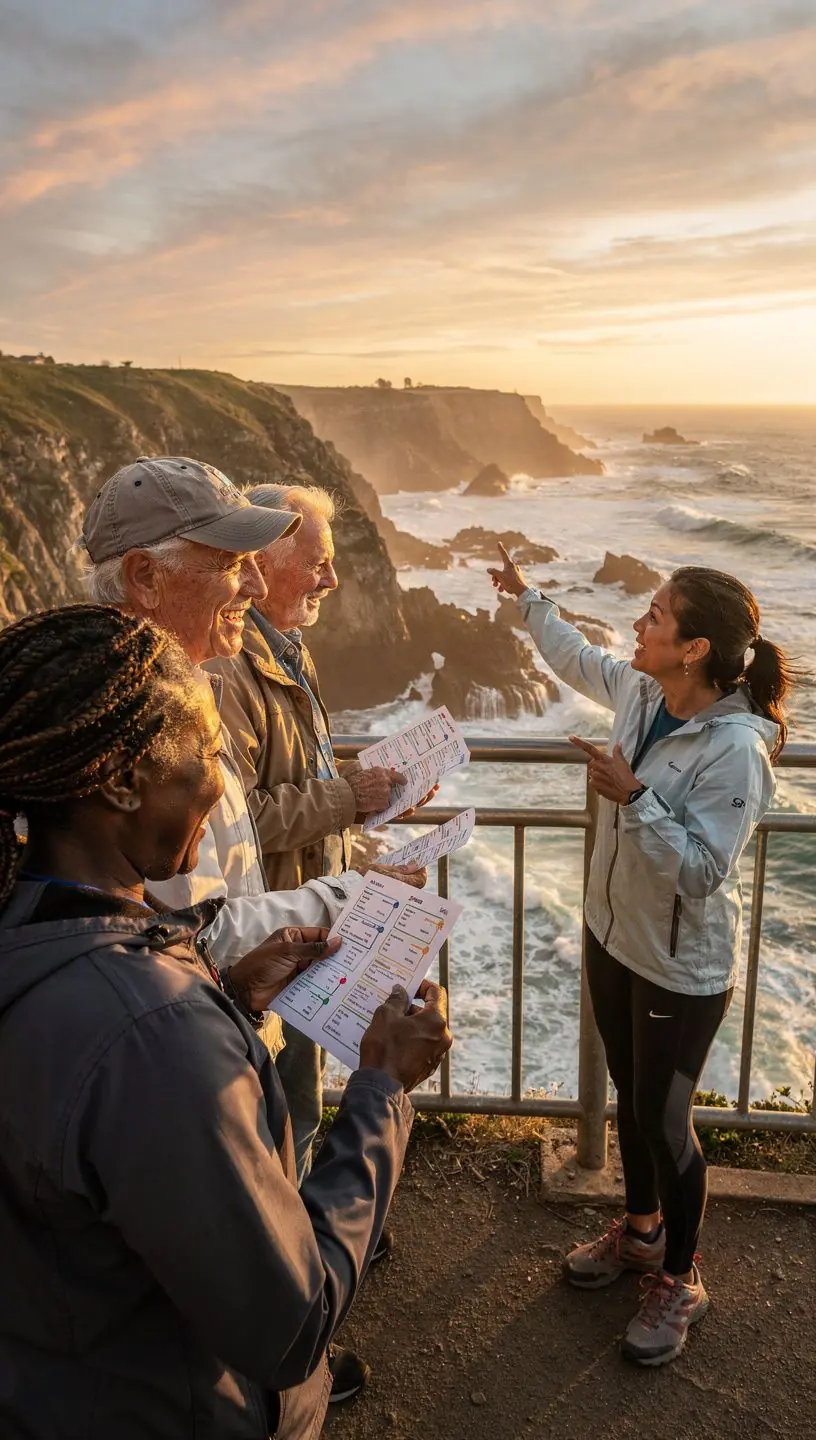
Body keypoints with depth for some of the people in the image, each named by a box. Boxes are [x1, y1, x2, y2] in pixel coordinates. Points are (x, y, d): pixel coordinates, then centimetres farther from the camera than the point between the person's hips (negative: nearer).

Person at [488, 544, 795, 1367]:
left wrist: (633, 797, -33)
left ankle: (678, 1280, 35)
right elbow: (577, 660, 15)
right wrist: (526, 599, 19)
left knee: (664, 1121, 10)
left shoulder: (733, 749, -29)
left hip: (680, 967, -7)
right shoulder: (638, 692, -7)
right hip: (612, 935, 7)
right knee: (631, 1097, 24)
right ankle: (640, 1230, 49)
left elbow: (701, 872, -28)